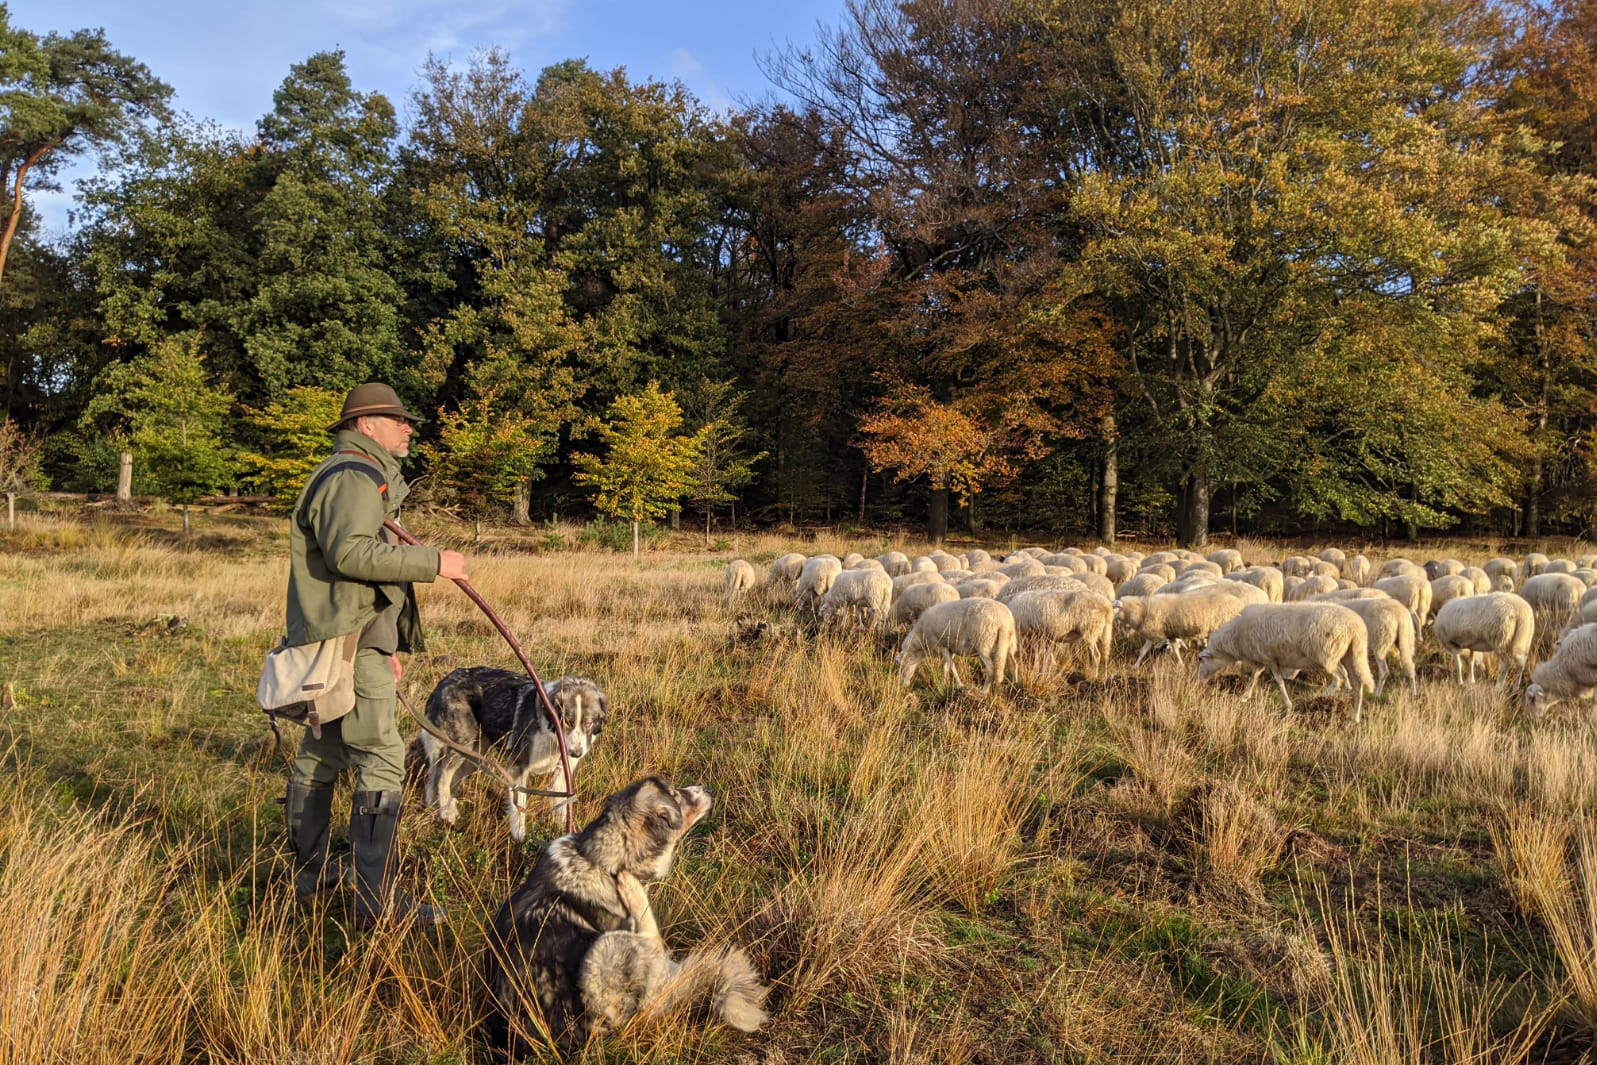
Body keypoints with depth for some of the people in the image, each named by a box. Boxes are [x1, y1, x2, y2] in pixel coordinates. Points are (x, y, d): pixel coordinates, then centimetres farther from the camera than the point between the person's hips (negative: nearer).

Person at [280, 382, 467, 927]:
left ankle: (307, 874, 29)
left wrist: (385, 646, 26)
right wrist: (432, 562, -22)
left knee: (319, 757, 17)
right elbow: (350, 552, -28)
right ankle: (376, 899, -10)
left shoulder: (361, 478, 25)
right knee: (381, 761, -12)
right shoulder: (354, 477, -11)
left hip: (331, 641, 11)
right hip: (349, 644, -11)